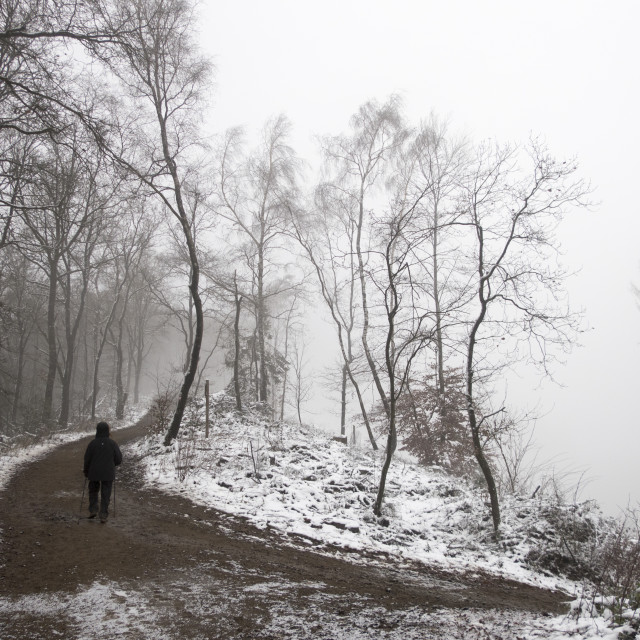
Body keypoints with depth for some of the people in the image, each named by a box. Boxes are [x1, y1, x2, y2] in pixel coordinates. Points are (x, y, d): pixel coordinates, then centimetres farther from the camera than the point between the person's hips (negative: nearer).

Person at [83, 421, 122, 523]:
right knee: (105, 495, 6)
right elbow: (119, 459, -4)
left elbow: (87, 459, -5)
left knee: (93, 491, 21)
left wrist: (86, 472, 10)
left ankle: (93, 510, 11)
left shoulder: (92, 443, -8)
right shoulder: (112, 443, -7)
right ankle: (103, 515, 3)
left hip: (94, 472, 0)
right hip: (108, 473, 0)